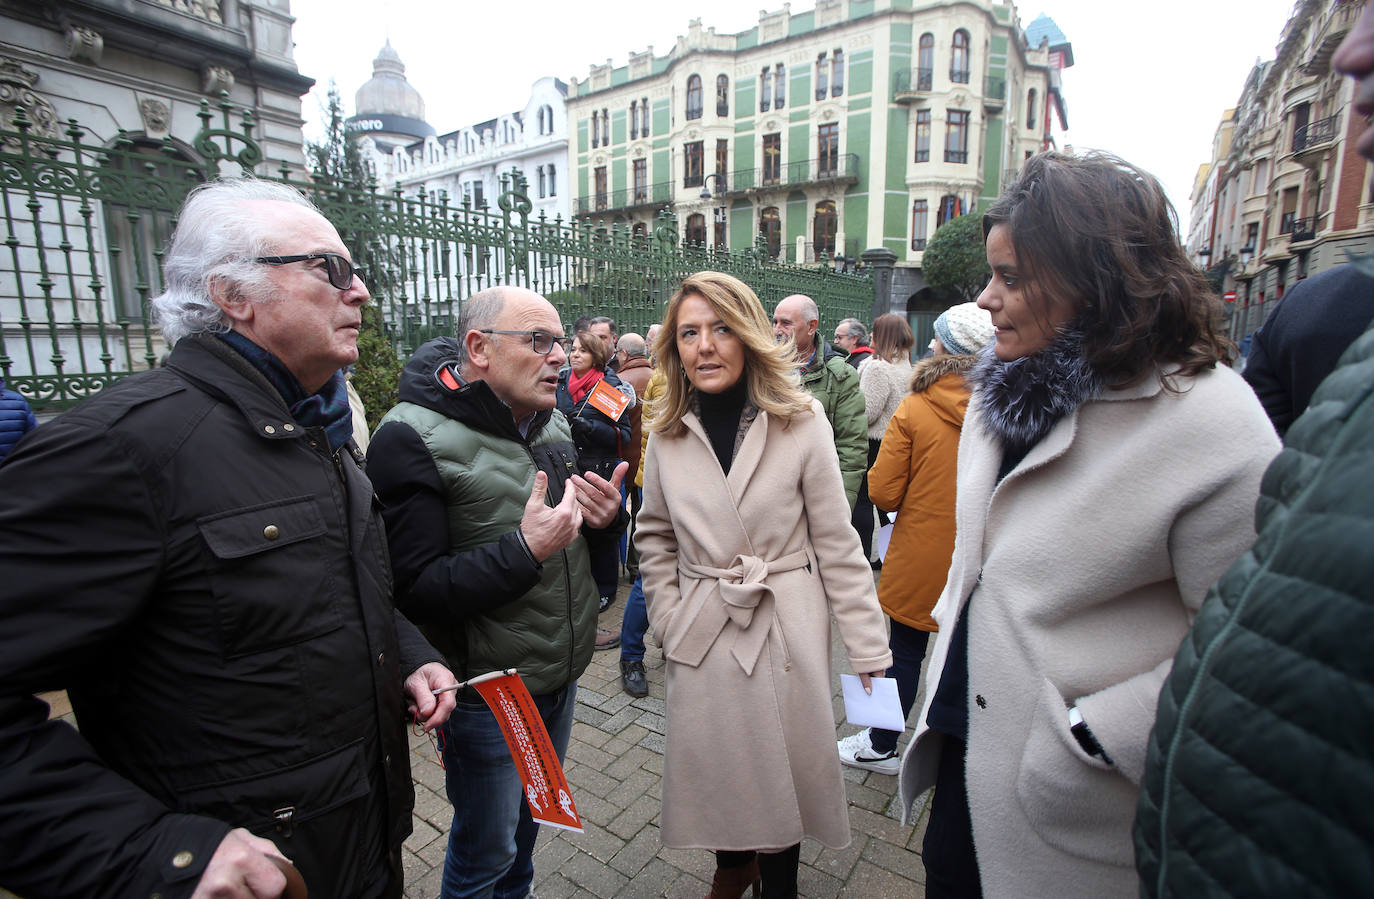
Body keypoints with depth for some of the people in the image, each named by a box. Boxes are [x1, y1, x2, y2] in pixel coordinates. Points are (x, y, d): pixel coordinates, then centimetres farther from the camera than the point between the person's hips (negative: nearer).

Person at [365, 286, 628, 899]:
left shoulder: (550, 421, 2)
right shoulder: (412, 437, -21)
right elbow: (413, 590, -24)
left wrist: (607, 519, -10)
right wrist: (525, 551, -32)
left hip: (563, 674, 7)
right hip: (487, 694, -7)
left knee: (531, 815, 29)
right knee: (486, 850, 16)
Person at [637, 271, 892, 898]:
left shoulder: (801, 422, -12)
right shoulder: (667, 434, -2)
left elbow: (837, 542, -9)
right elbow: (655, 538, 9)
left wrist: (868, 646, -8)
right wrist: (669, 621, 1)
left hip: (788, 629, -2)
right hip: (702, 633, 3)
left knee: (785, 761, 15)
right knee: (716, 764, 18)